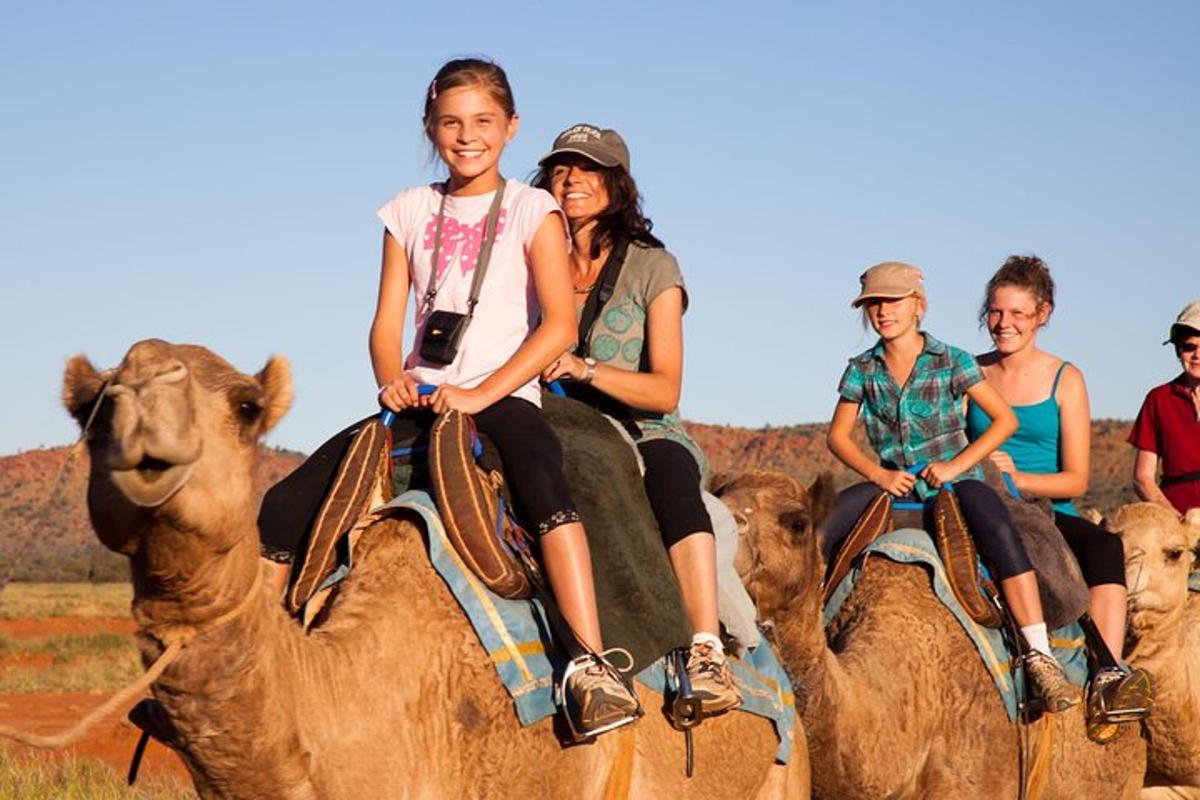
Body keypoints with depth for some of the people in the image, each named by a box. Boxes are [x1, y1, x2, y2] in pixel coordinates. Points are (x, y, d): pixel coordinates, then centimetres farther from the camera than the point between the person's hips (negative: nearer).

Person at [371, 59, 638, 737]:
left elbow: (560, 325, -7)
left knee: (539, 464, -35)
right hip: (422, 397, 5)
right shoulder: (410, 212, 14)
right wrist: (392, 380, -11)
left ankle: (592, 663, -44)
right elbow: (387, 322, 11)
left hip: (503, 395, -5)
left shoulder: (532, 211, 3)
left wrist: (481, 393, -17)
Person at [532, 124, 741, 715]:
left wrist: (584, 369, -19)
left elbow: (665, 390, -3)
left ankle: (707, 653, -47)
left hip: (644, 435, -3)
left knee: (671, 470, -37)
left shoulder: (652, 267, 5)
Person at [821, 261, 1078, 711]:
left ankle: (1040, 655, -36)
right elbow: (838, 436, 8)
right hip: (892, 484, 3)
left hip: (954, 478, -3)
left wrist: (955, 464, -12)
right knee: (820, 532, -25)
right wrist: (878, 474, -9)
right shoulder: (862, 370, 7)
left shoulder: (951, 362, 0)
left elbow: (1005, 420, 0)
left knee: (997, 529, -35)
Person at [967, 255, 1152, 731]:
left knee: (1105, 546, -34)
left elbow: (1075, 480, 2)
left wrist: (1018, 478, -14)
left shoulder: (1065, 380, 6)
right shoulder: (971, 374, 12)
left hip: (1050, 513, -1)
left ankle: (1106, 675, -43)